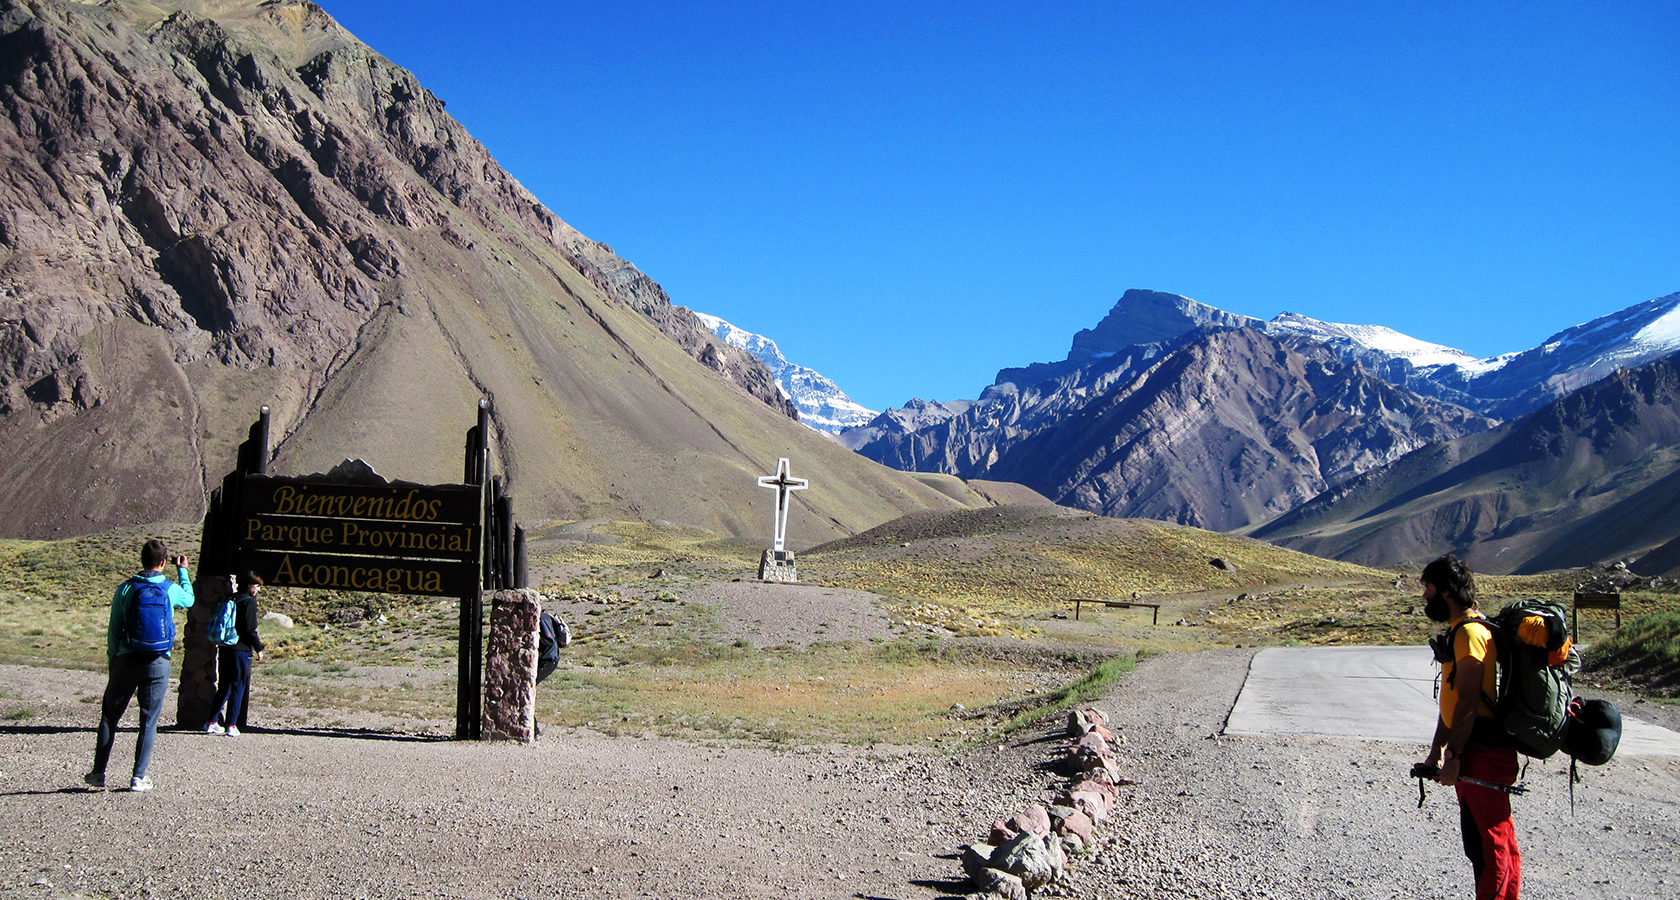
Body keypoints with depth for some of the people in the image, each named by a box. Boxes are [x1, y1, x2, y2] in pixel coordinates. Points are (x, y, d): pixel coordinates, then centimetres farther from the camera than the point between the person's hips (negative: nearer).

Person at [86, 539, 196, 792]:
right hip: (158, 664, 0)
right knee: (149, 721, 5)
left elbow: (114, 629, 1)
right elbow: (189, 599, 25)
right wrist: (182, 571, 36)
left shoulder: (125, 589, -2)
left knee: (109, 716, 13)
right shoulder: (171, 589, 0)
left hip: (127, 660, 0)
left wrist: (112, 660, 11)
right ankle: (138, 777, 3)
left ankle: (98, 772, 13)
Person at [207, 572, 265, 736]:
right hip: (241, 650, -7)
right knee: (238, 688, -1)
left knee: (223, 687, 14)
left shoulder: (229, 600, 15)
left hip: (224, 649, 7)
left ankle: (212, 723, 13)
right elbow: (250, 630, -15)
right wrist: (258, 648, -5)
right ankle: (231, 726, -2)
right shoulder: (249, 602, -9)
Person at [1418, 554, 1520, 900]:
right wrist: (1436, 751, 21)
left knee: (1489, 844, -5)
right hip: (1479, 751, 11)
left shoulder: (1470, 632, -16)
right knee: (1483, 839, 15)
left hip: (1483, 754, -11)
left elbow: (1468, 703, -20)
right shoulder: (1458, 629, 17)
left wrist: (1453, 757, -19)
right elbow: (1451, 699, 22)